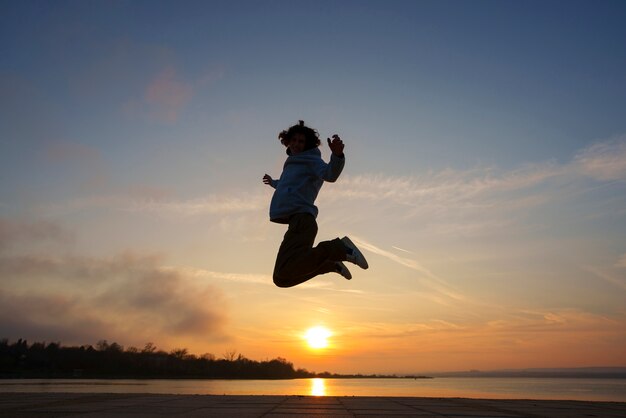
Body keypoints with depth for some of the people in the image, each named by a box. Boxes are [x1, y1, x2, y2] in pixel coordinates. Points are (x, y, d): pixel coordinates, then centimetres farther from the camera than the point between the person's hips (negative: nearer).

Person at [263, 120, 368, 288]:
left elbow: (330, 174, -20)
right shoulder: (293, 164, 27)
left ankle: (339, 248, -21)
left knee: (283, 275, -30)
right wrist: (273, 182, 66)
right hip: (295, 222, 9)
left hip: (300, 219, -9)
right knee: (282, 279, 17)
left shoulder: (311, 160, 2)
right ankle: (332, 264, 23)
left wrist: (337, 155, -40)